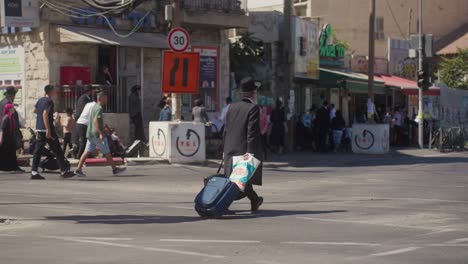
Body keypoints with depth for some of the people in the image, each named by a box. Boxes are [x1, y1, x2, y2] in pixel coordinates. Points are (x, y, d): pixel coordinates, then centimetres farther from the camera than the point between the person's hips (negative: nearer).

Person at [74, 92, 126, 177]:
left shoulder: (94, 107, 17)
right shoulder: (99, 108, -13)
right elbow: (95, 121, -24)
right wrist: (100, 133, -27)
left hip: (90, 134, 9)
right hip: (97, 134, -9)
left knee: (87, 152, 3)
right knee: (107, 153, 2)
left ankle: (78, 169, -4)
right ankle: (115, 169, 11)